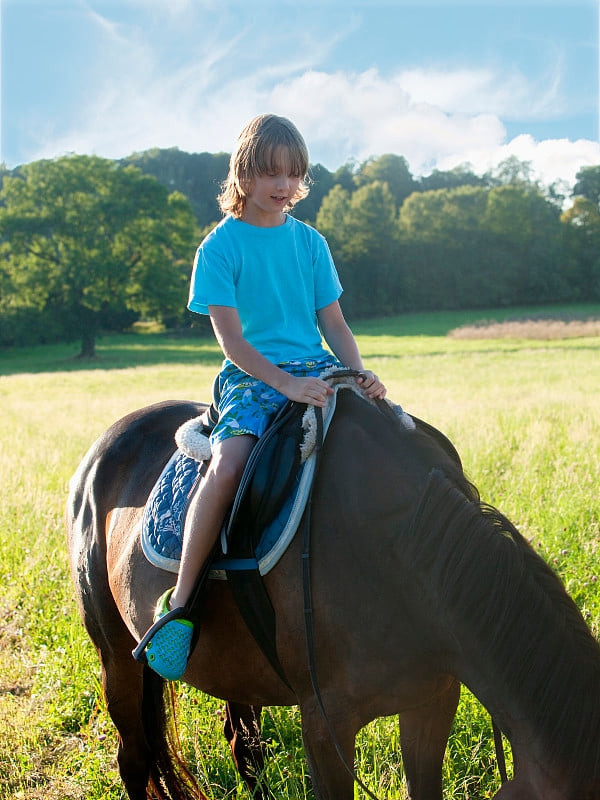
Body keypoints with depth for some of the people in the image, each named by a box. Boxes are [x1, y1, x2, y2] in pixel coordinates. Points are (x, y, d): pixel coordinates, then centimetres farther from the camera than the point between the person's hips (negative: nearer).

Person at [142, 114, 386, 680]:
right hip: (251, 377, -5)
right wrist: (285, 383, -22)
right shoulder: (221, 246, -1)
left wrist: (360, 373, -6)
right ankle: (179, 602, -22)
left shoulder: (310, 242, 13)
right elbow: (230, 339, -9)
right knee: (227, 464, -32)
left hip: (315, 369, 5)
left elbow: (333, 322, 13)